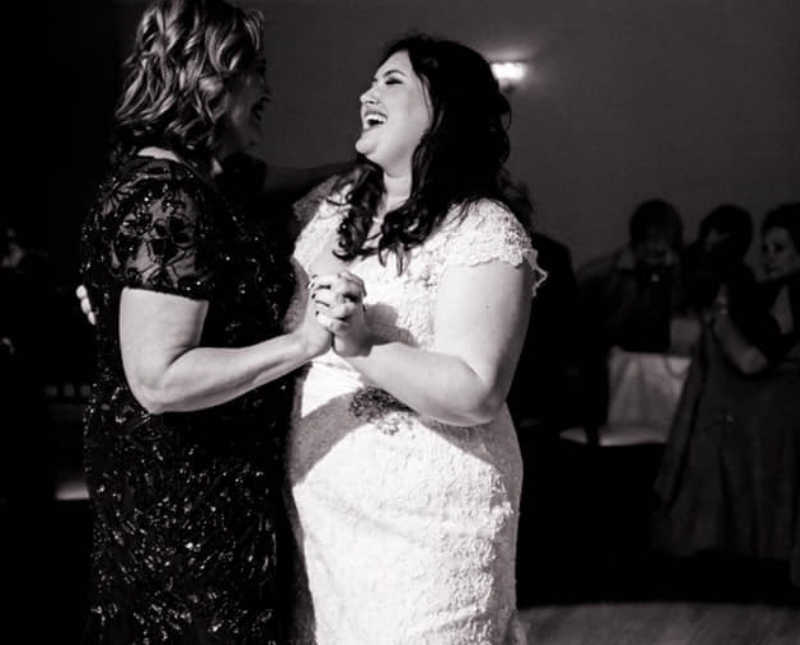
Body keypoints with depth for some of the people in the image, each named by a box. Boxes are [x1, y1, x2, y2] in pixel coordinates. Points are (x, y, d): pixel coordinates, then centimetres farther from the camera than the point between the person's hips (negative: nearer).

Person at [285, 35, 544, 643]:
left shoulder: (484, 232, -12)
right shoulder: (331, 205, 8)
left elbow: (476, 395, -19)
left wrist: (363, 347, -30)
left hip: (424, 518, -6)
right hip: (315, 502, 6)